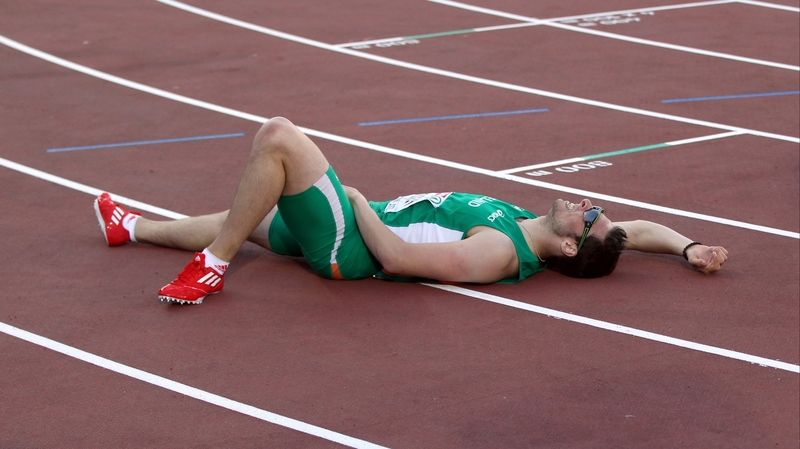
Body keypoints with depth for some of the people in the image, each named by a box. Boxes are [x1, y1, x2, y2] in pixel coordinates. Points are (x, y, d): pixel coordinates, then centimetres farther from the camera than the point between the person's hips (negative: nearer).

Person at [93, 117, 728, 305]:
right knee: (251, 218, 26)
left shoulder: (496, 253, -28)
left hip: (346, 247, -9)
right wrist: (688, 247, -10)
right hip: (366, 221, 9)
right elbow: (640, 227, 7)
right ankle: (133, 229, 47)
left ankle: (213, 265, -9)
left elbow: (396, 256, -29)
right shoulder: (532, 231, -4)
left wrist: (358, 200, -15)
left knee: (278, 135, -21)